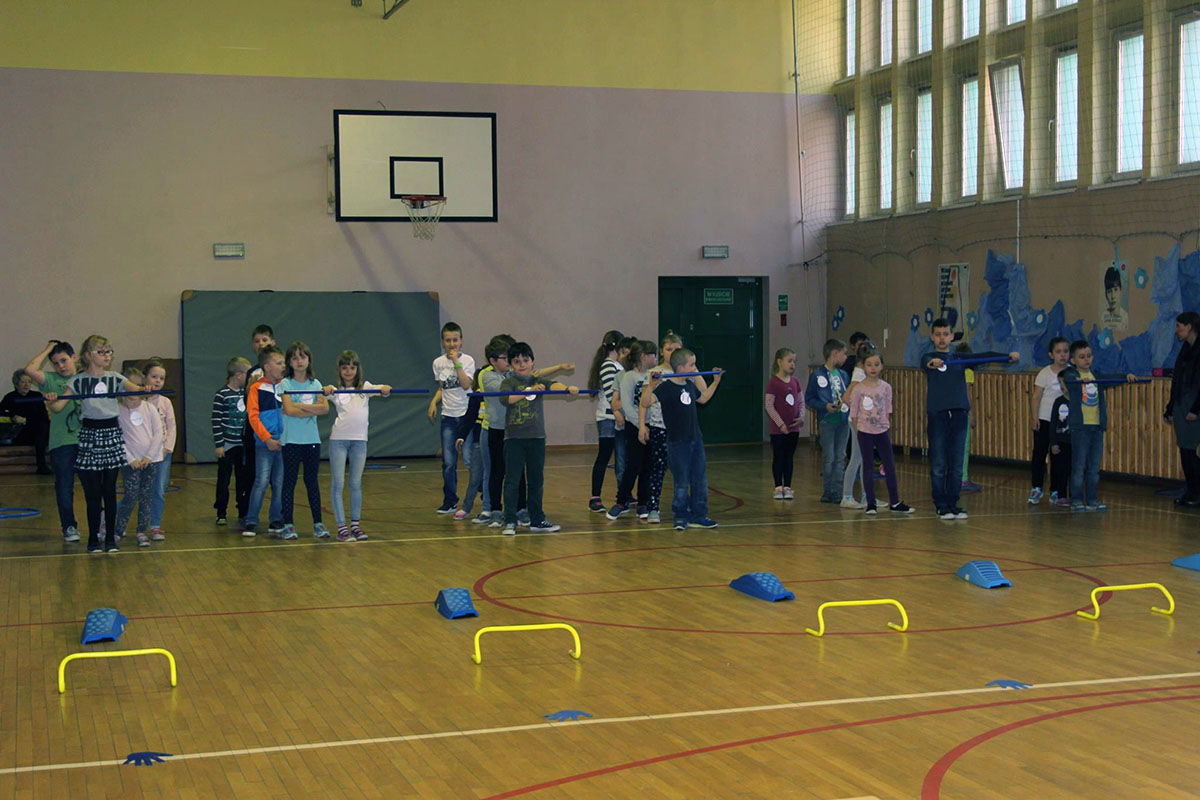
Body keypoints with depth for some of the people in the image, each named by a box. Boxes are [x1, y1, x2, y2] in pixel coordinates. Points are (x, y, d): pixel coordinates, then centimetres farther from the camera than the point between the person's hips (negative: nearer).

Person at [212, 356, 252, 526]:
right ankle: (221, 514, 11)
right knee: (224, 480, 3)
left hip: (244, 445, 5)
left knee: (244, 480, 7)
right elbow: (216, 421, -11)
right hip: (227, 445, -5)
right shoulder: (221, 395, -10)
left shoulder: (246, 393, 8)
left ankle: (243, 513, 15)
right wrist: (218, 444, -13)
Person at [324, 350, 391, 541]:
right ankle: (341, 527, 1)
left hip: (359, 440, 1)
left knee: (356, 483, 8)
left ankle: (356, 524, 16)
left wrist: (385, 389, -31)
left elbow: (381, 389, -7)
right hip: (338, 439, -1)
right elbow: (326, 392, -15)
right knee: (337, 483, -2)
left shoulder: (365, 387, 9)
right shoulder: (336, 390, 5)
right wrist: (326, 390, -39)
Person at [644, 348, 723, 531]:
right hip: (677, 442, -7)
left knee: (700, 480, 10)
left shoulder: (690, 385, 9)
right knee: (682, 482, 1)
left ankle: (698, 515, 20)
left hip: (696, 440, 7)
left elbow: (703, 398, 31)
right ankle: (680, 517, 14)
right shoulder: (666, 387, -14)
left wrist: (716, 381, 29)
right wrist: (651, 386, -42)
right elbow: (645, 403, -26)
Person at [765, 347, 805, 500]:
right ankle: (778, 488, 11)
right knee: (778, 457, 4)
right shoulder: (773, 383, -12)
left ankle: (787, 487, 16)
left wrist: (801, 417, -4)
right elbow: (769, 406, -14)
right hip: (778, 428, -5)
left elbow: (801, 402, 12)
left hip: (793, 427, 5)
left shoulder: (795, 382, 6)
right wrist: (780, 424, -16)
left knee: (789, 457, 10)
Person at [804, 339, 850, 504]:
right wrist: (825, 407, -16)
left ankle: (837, 492, 11)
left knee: (840, 458, 6)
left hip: (843, 420, 6)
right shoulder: (817, 375, -5)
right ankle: (827, 492, 5)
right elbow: (808, 398, -5)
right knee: (828, 458, -3)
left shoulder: (843, 374, 12)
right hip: (828, 421, -6)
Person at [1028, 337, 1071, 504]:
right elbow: (1035, 397, -5)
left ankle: (1055, 491, 14)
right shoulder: (1045, 373, -6)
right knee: (1039, 453, 0)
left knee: (1059, 455, 6)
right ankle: (1037, 488, 11)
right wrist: (1035, 417, -11)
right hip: (1045, 420, -2)